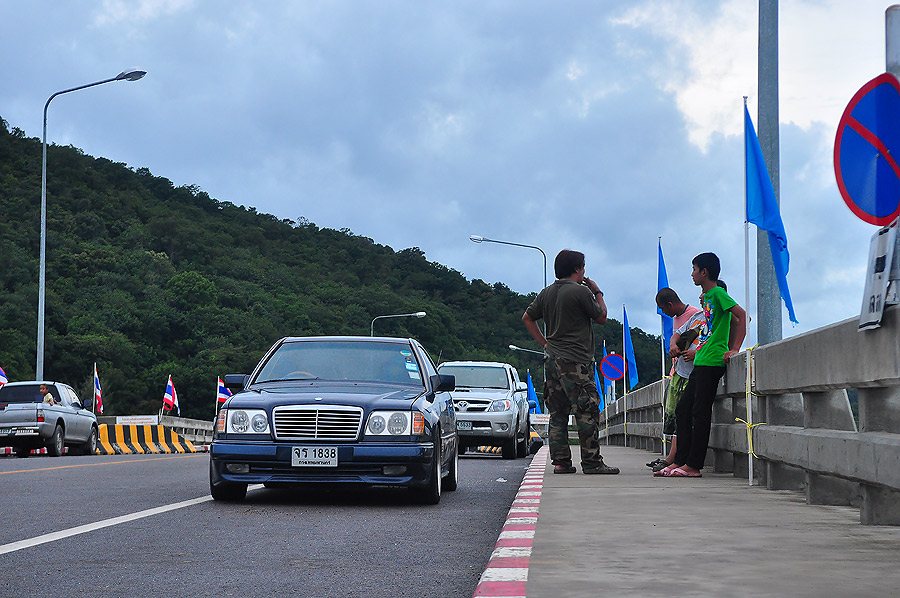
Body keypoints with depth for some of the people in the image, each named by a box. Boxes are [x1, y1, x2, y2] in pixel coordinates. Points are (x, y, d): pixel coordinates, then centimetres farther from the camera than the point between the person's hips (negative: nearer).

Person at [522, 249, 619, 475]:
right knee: (587, 412, -5)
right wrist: (597, 293, 13)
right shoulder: (580, 291, -10)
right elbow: (602, 317, 0)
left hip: (552, 358, 8)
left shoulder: (546, 293, 12)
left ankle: (560, 461, 8)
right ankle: (591, 462, -7)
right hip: (576, 361, -8)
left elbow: (527, 318, 20)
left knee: (557, 413, 9)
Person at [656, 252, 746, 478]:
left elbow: (742, 315, -18)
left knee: (700, 412, -8)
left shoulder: (718, 293, -8)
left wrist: (734, 349, -22)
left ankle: (693, 465, -6)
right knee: (683, 409, 8)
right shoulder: (707, 297, 19)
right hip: (701, 362, 10)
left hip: (712, 362, -10)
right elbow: (734, 322, 27)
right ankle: (680, 461, 9)